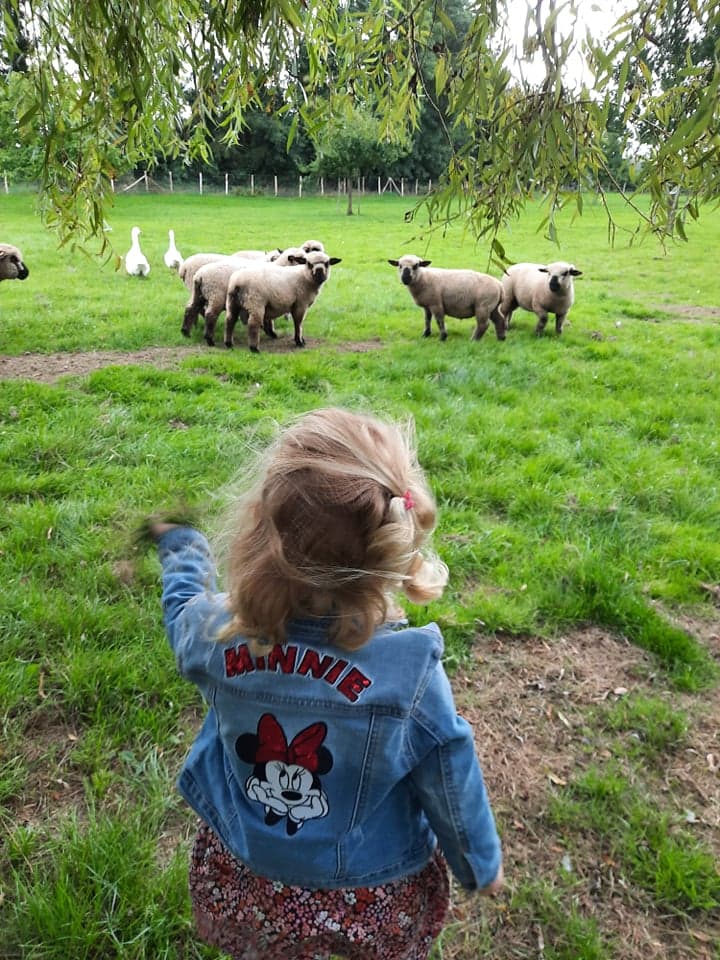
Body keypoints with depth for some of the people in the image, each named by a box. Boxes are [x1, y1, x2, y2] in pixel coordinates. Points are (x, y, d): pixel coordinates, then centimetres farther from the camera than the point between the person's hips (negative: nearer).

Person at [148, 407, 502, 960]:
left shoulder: (216, 634, -26)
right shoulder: (411, 674, -32)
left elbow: (182, 603, 0)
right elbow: (452, 788, -15)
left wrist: (180, 543, 21)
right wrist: (482, 865, 6)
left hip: (241, 887, 2)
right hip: (375, 905, -1)